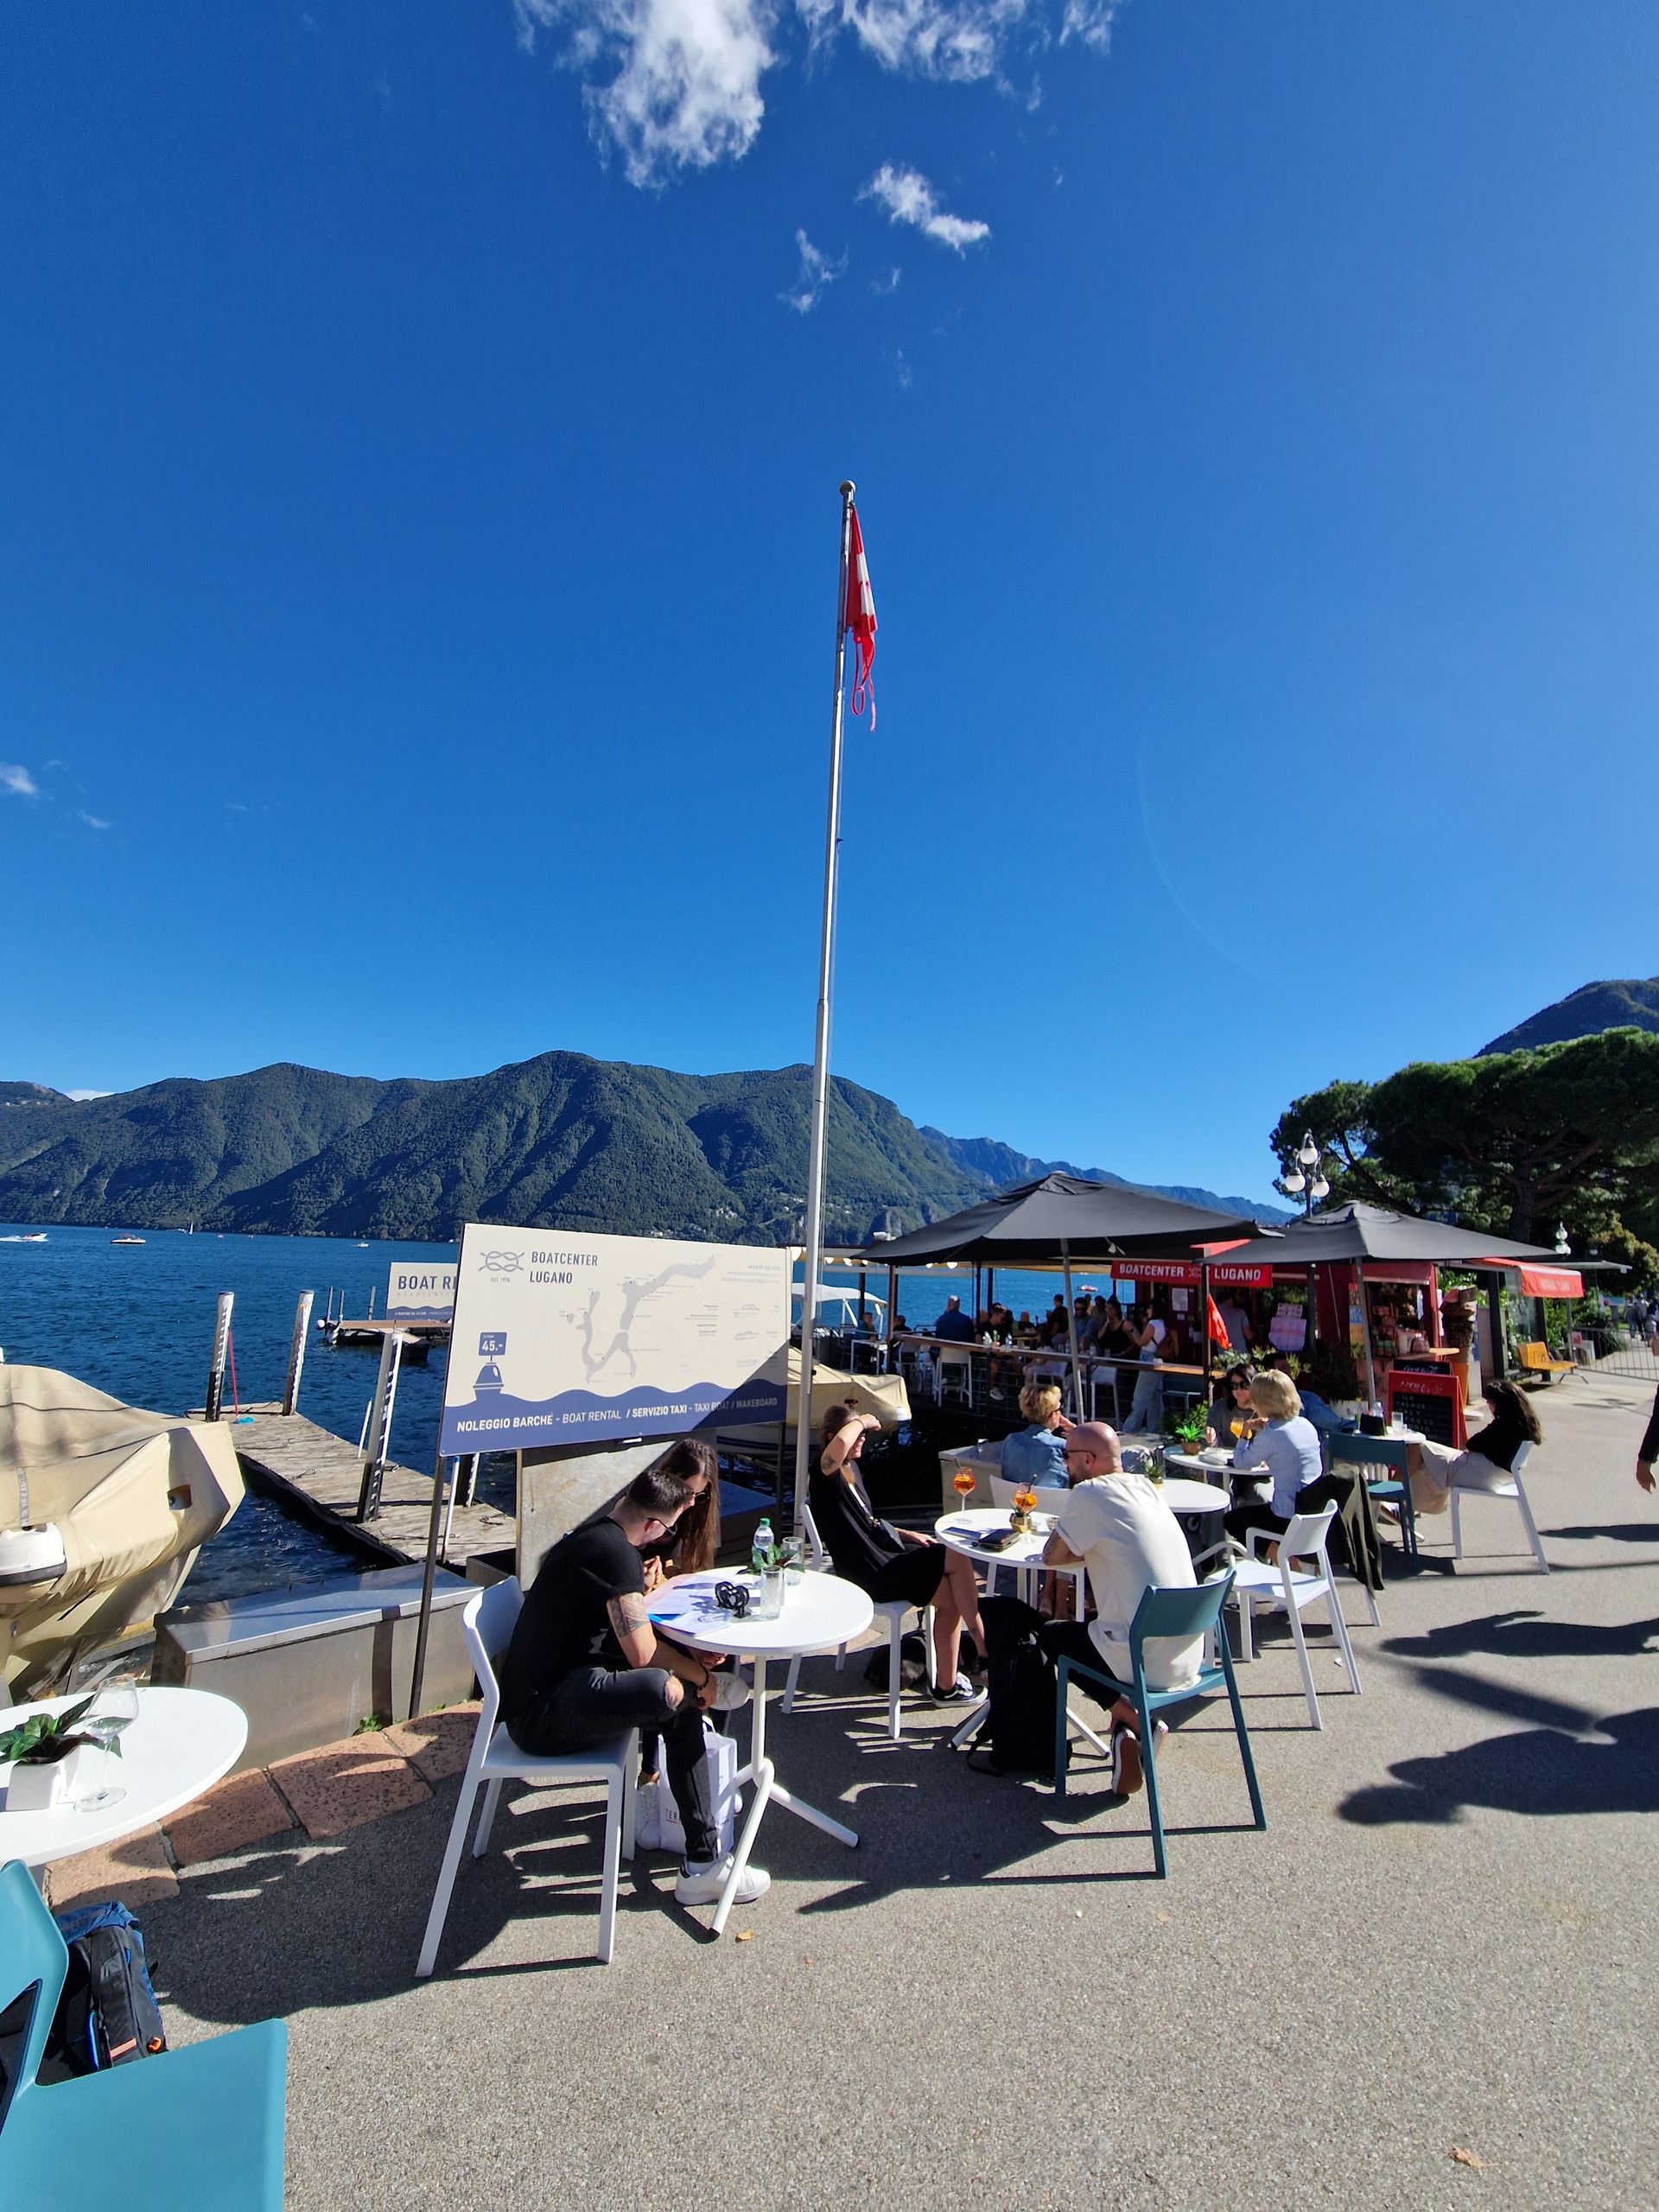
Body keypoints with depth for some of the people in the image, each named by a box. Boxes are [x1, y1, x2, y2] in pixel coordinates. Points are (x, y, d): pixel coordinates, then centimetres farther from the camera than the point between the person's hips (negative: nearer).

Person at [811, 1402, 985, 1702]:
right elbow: (840, 1442, -43)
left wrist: (905, 1534, 12)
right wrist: (862, 1420, -23)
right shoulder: (825, 1474, -17)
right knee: (958, 1561, -11)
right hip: (872, 1571, -10)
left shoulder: (851, 1468, 14)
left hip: (884, 1551, 10)